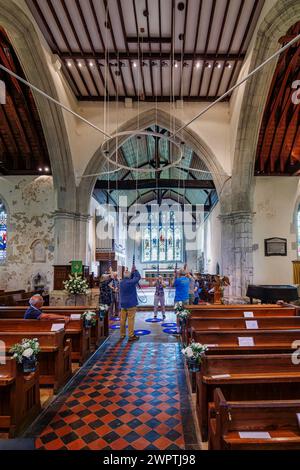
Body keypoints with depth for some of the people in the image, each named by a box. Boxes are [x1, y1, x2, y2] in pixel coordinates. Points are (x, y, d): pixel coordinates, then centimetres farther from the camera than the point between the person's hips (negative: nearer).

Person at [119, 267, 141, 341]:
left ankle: (122, 335, 19)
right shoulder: (130, 282, -17)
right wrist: (135, 270, 4)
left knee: (123, 319, 11)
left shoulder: (121, 282, 5)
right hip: (131, 304, -7)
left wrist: (132, 272, 14)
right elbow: (138, 277, -8)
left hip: (123, 304, 7)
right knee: (130, 320, -3)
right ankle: (131, 336, 0)